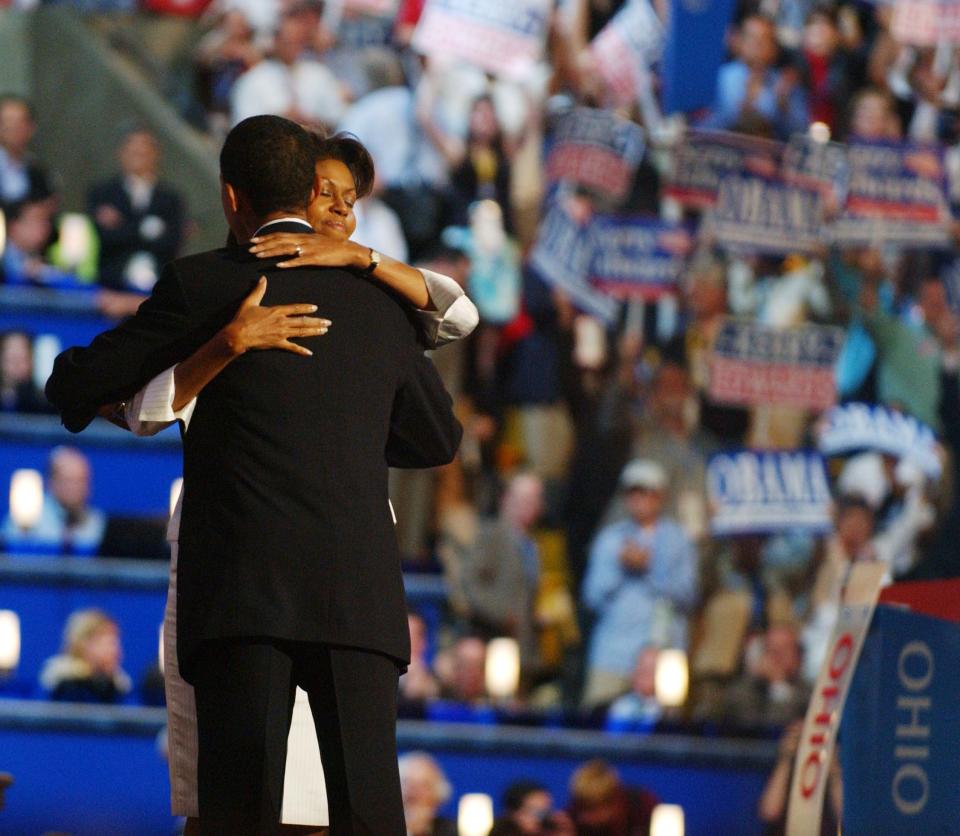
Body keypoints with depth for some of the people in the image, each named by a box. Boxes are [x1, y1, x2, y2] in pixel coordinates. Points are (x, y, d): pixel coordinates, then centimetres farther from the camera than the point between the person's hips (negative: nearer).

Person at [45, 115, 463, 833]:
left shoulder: (202, 284, 6)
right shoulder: (378, 301, 19)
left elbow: (74, 388, 10)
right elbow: (438, 439, 34)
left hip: (245, 593, -3)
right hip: (359, 596, 3)